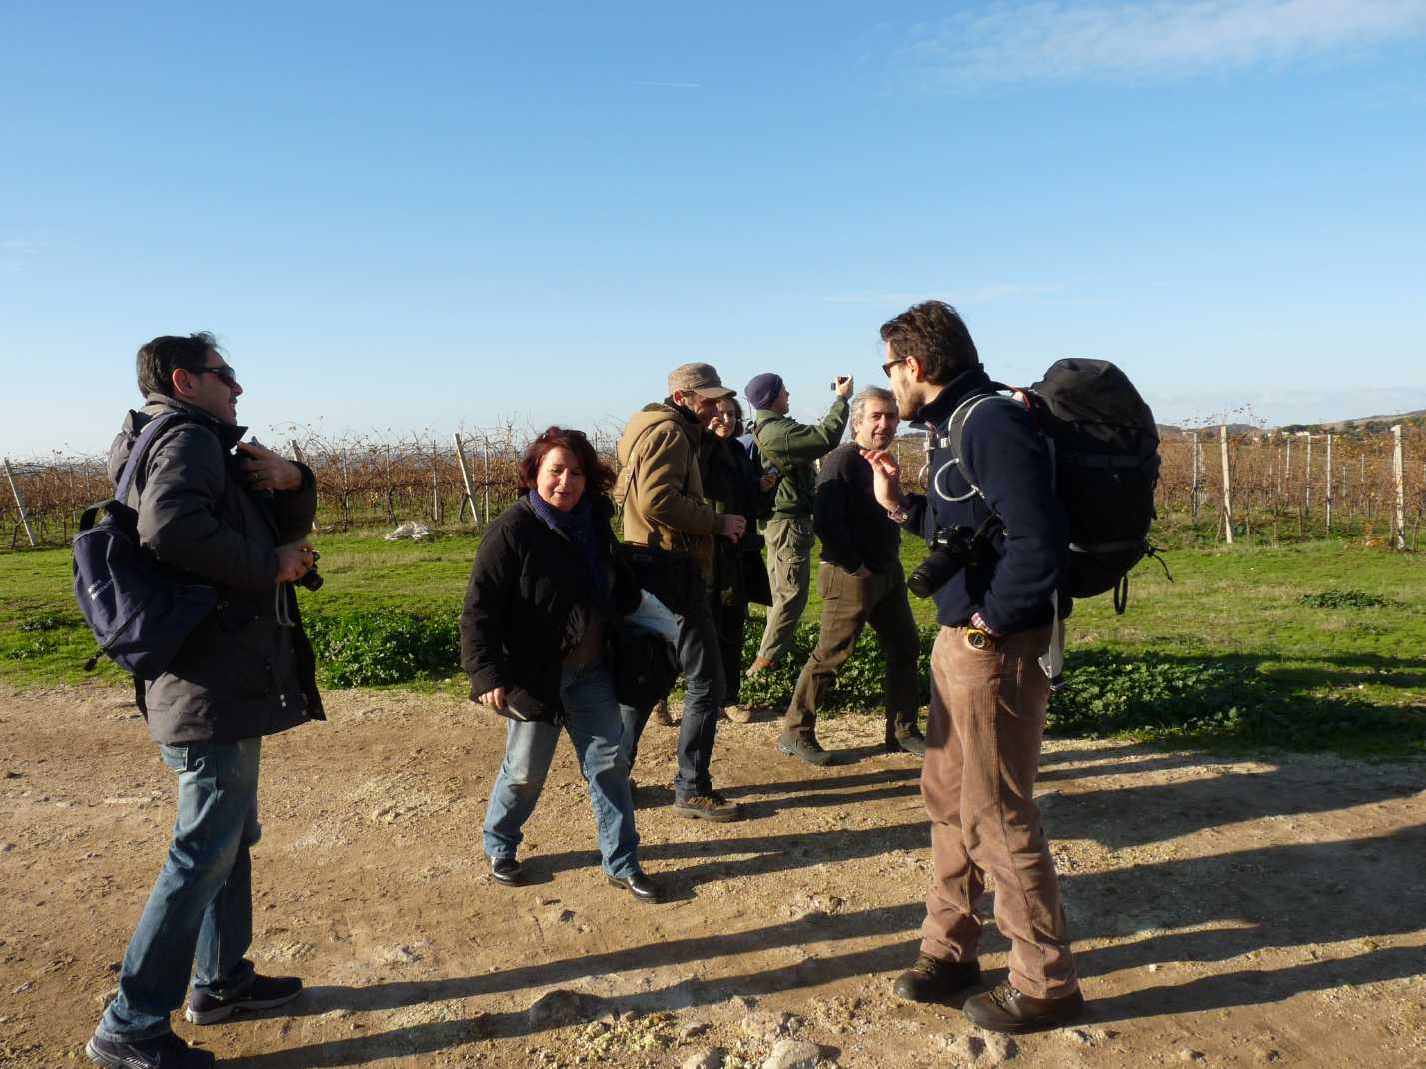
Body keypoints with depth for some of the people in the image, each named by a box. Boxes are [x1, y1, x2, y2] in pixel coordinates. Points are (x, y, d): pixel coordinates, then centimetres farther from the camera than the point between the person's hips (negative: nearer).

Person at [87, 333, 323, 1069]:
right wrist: (271, 566, -21)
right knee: (203, 852, -3)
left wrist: (290, 480, -3)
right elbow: (172, 529, -33)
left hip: (225, 681, 11)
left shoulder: (212, 451, 18)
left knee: (233, 839, 20)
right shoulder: (188, 438, -13)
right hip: (215, 688, -11)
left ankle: (222, 981, 34)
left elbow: (288, 525, 18)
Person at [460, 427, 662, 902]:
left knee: (610, 763, 8)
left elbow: (615, 589, 20)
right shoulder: (513, 529, -17)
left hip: (590, 670, 6)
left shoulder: (594, 524, 3)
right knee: (526, 771, 8)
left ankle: (622, 864, 21)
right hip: (536, 675, -5)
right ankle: (499, 848, 35)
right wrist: (487, 673, -26)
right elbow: (480, 607, -20)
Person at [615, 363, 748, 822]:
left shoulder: (653, 431, 21)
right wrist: (717, 521, -15)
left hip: (652, 575, 11)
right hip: (671, 571, -11)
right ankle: (693, 789, 3)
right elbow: (658, 500, -25)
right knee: (706, 681, -4)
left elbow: (624, 490, 22)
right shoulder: (670, 434, -11)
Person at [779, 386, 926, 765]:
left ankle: (902, 731, 26)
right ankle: (796, 733, 11)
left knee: (905, 648, 13)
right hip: (851, 577, -9)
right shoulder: (842, 461, -15)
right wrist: (856, 567, -18)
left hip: (888, 574, 9)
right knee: (829, 656, -2)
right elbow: (824, 522, -24)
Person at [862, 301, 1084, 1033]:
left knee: (997, 816, 2)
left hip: (994, 647, -10)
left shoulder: (991, 425, -19)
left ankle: (1046, 984, 20)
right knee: (947, 796, 18)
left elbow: (1038, 539, -27)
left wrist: (992, 618, -17)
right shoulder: (952, 427, 12)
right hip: (958, 641, 10)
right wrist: (900, 505, 10)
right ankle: (949, 949, 34)